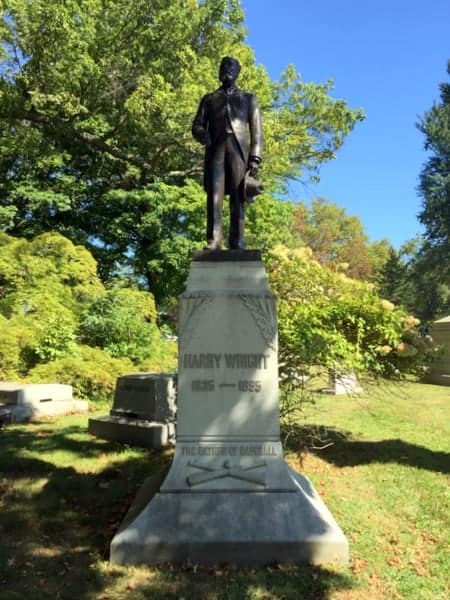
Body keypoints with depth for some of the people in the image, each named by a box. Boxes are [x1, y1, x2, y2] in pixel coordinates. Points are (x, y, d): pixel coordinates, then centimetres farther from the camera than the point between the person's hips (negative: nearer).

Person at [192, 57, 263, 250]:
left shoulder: (248, 98, 21)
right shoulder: (209, 99, 25)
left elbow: (256, 131, 11)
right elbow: (197, 125, 16)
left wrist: (255, 158, -4)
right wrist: (204, 135, -9)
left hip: (238, 149, -1)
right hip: (215, 149, 1)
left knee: (238, 198, -9)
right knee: (214, 195, -12)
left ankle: (237, 244, -12)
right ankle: (213, 242, -18)